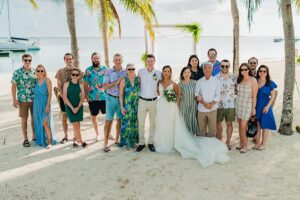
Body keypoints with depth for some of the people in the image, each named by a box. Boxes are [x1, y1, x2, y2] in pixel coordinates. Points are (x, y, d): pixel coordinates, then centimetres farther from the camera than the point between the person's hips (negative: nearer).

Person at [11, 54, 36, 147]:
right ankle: (25, 139, 14)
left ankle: (34, 136, 24)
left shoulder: (35, 72, 4)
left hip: (35, 99, 3)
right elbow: (13, 86, -3)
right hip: (23, 100, -3)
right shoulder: (17, 72, -3)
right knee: (24, 119, 4)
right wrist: (14, 99, -8)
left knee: (34, 118, 10)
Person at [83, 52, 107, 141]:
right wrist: (86, 95, -5)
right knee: (93, 117, 10)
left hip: (104, 97, 0)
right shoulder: (88, 70, 2)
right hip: (92, 98, 0)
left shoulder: (105, 69, 2)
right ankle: (97, 134, 28)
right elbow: (85, 84, 3)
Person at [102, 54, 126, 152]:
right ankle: (106, 143, 4)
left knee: (119, 120, 10)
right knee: (108, 121, -1)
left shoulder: (125, 72, 3)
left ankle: (117, 139, 26)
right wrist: (116, 82, -18)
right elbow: (105, 86, -10)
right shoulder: (108, 72, -3)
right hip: (111, 98, -2)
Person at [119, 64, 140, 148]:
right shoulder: (124, 81, -7)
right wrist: (122, 107, -10)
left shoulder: (138, 79, 1)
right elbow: (121, 95, -5)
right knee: (127, 123, 2)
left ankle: (134, 140, 26)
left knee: (135, 123, 11)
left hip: (136, 105, 3)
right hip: (127, 105, -3)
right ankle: (127, 142, 16)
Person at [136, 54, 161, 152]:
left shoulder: (158, 73, -2)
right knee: (141, 123, 4)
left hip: (153, 101, 0)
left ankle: (151, 142, 21)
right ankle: (141, 143, 17)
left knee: (153, 123, 8)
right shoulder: (140, 72, -1)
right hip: (142, 101, 0)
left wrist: (158, 92, -2)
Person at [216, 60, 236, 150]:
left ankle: (228, 141, 23)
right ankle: (219, 141, 25)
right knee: (218, 123, 9)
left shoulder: (234, 77, 0)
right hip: (218, 104, 0)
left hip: (230, 105, 1)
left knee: (229, 123, 8)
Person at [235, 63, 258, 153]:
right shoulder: (239, 80, 3)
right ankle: (241, 143, 21)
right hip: (238, 104, 5)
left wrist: (254, 108, -8)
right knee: (240, 126, 10)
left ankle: (245, 145, 11)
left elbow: (254, 96, -9)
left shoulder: (253, 80, -11)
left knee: (243, 126, -5)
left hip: (247, 105, -5)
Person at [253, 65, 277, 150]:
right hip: (256, 106, 3)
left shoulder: (270, 83, -3)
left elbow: (273, 96, -1)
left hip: (265, 107, -3)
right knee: (257, 125, 10)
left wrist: (268, 106, -11)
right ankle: (257, 143, 22)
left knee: (265, 125, 4)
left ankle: (263, 144, 15)